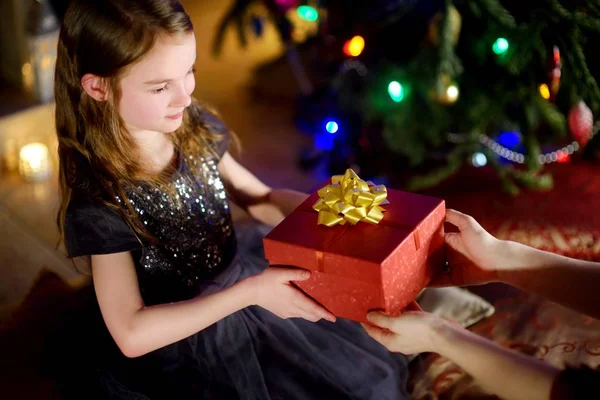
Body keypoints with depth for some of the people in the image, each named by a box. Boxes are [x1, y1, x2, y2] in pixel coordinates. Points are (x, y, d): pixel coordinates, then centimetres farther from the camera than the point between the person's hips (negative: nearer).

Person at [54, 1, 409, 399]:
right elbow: (132, 335, -28)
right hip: (185, 345, -6)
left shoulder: (196, 129, -10)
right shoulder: (99, 201, -27)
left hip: (240, 282, 6)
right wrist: (250, 292, -32)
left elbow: (263, 200, 5)